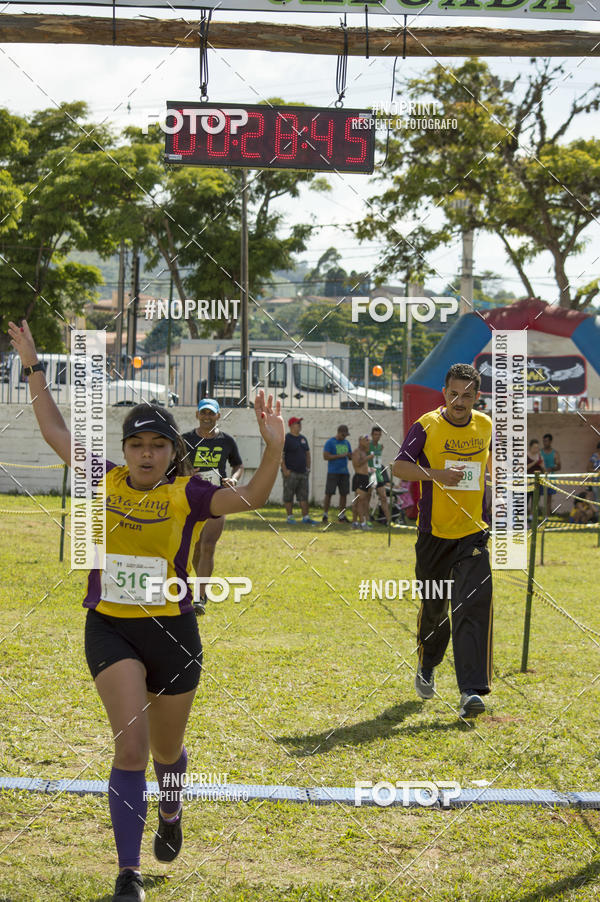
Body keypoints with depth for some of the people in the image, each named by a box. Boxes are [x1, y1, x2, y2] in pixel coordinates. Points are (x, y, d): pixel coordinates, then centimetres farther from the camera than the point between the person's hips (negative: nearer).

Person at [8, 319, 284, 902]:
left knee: (167, 749, 17)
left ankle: (170, 815, 53)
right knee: (130, 744, -14)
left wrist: (273, 448, -35)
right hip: (109, 629, 0)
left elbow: (249, 498, -21)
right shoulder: (104, 482, 1)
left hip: (172, 630, 0)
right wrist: (33, 366, 9)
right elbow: (55, 430, 10)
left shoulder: (187, 494, -6)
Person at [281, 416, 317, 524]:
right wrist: (284, 470, -17)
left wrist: (308, 468, 14)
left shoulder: (303, 439, 15)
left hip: (303, 473, 7)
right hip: (290, 473, -7)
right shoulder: (286, 438, -7)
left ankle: (306, 517, 6)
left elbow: (307, 453, 23)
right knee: (288, 496, -1)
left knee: (304, 495, 5)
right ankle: (290, 516, 6)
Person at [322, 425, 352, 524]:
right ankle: (325, 515, 2)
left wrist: (350, 455, -4)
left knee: (343, 493, 4)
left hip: (344, 472, 6)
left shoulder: (346, 443, 15)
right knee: (329, 493, -5)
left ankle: (342, 516, 10)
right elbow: (325, 456, -13)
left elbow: (351, 456, 21)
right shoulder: (330, 442, -4)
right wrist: (340, 456, -16)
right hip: (333, 472, -5)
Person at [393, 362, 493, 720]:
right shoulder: (427, 425, -6)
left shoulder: (485, 426, 5)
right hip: (434, 532, -1)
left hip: (474, 533, 1)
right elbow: (399, 466, -11)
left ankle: (472, 691, -19)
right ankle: (427, 667, 40)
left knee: (475, 605, -15)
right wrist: (436, 474, -26)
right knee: (434, 606, 11)